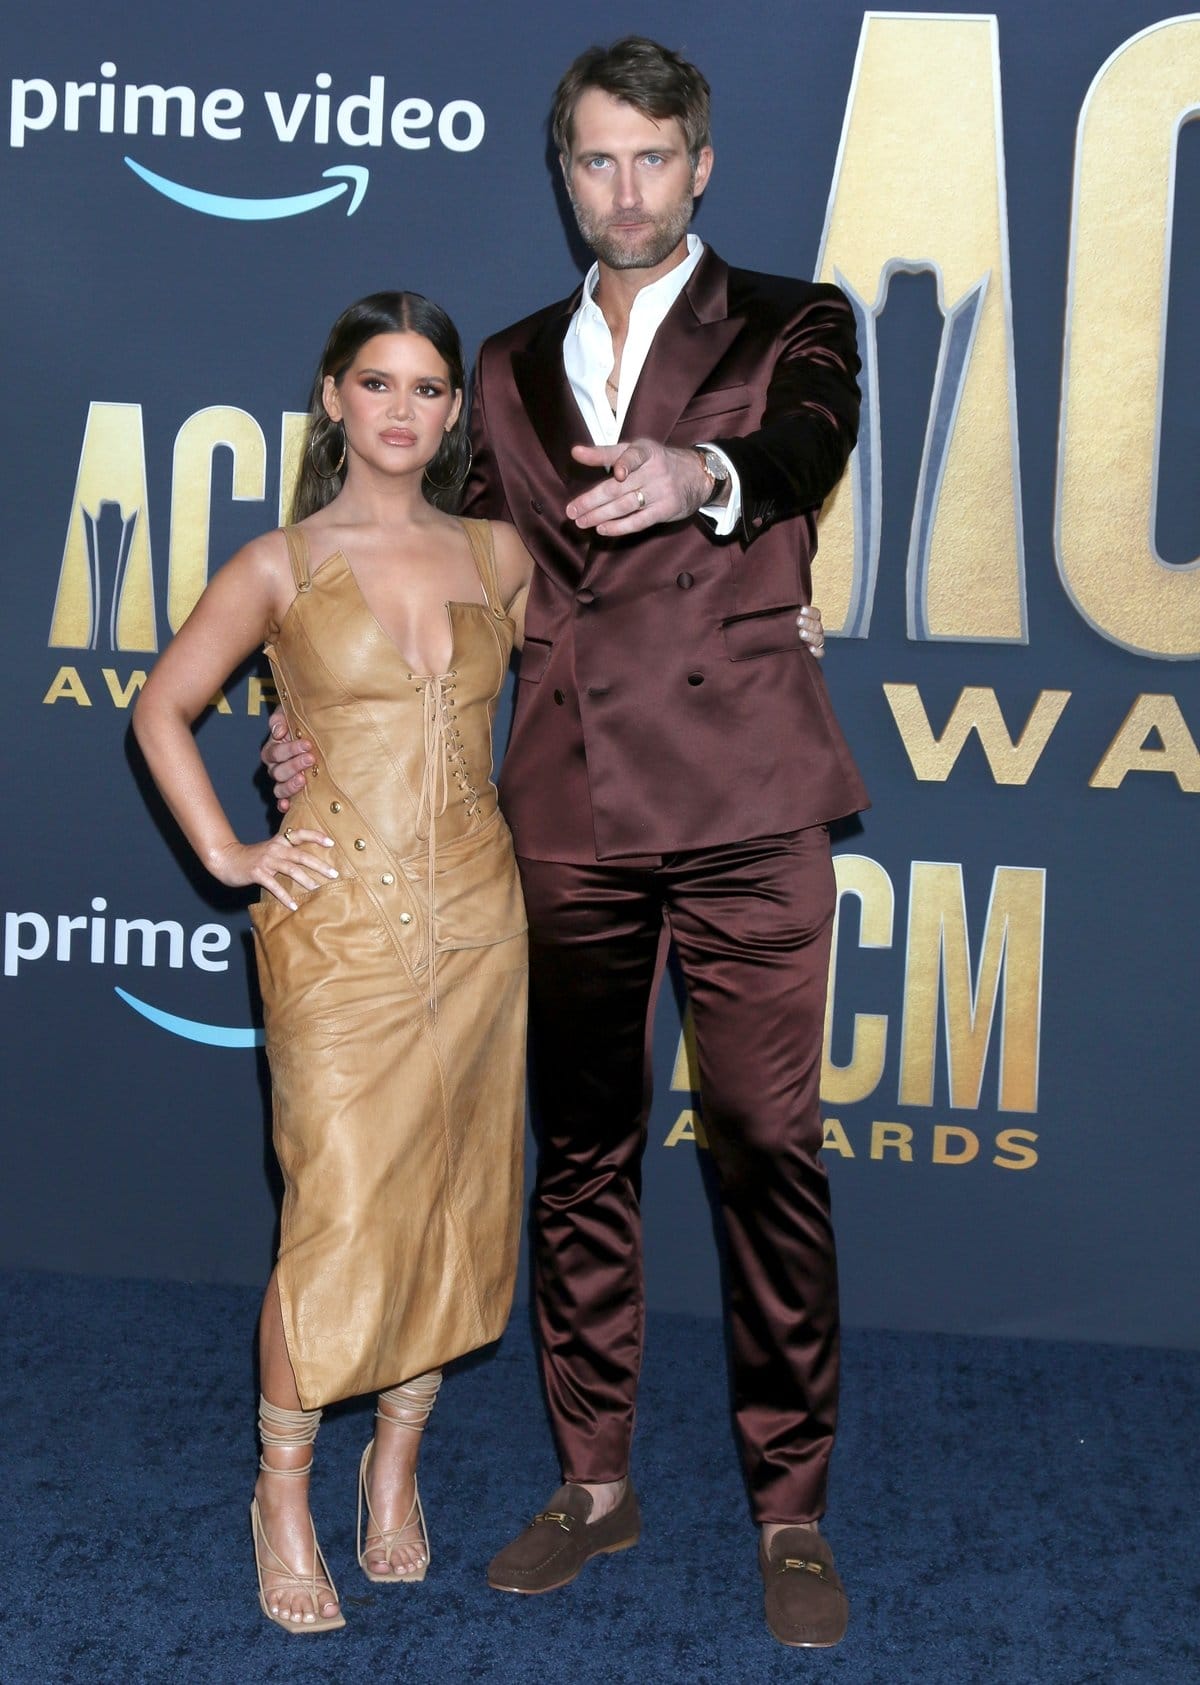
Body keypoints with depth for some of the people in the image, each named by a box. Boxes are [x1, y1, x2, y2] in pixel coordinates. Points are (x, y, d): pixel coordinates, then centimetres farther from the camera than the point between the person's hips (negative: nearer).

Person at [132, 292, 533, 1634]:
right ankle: (284, 1491, 17)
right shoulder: (280, 566, -1)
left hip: (477, 916, 4)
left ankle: (395, 1466, 30)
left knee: (452, 1206, 9)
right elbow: (162, 708, 7)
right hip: (341, 926, -4)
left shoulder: (497, 556, 8)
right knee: (339, 1220, -5)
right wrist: (228, 854, 0)